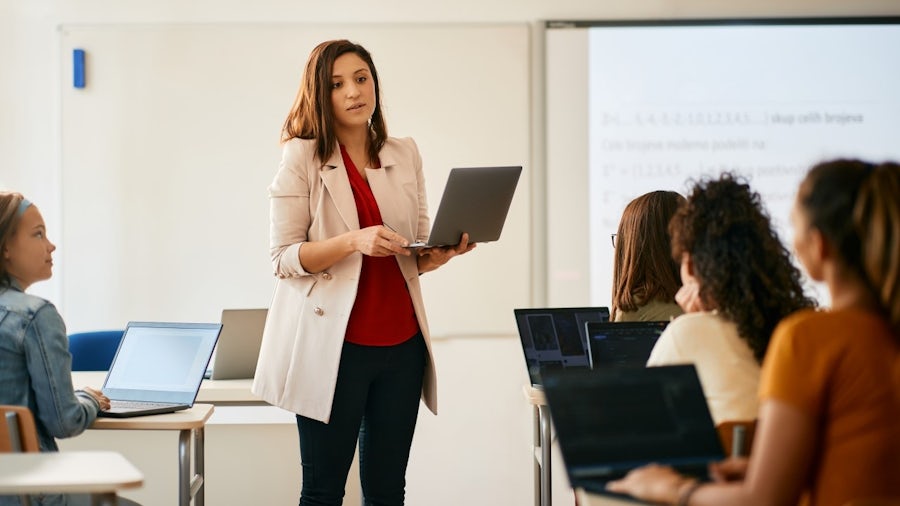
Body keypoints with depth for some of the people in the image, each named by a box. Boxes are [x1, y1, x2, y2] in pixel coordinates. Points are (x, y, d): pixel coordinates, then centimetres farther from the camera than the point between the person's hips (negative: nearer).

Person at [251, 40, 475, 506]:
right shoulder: (302, 157, -2)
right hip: (332, 341, -4)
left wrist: (443, 252, -7)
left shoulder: (405, 156, 11)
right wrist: (354, 242, -22)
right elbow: (284, 258, -8)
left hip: (400, 341, 4)